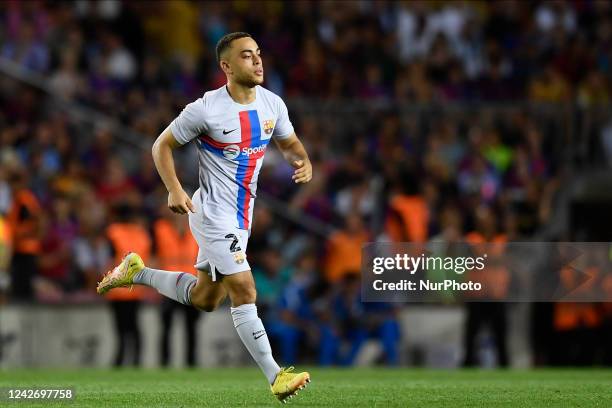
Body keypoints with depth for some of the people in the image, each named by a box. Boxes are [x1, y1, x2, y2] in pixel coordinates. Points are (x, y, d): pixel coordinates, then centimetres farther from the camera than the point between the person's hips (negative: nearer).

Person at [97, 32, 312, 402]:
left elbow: (289, 143, 15)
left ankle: (136, 272, 37)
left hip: (241, 218, 7)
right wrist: (175, 191, -18)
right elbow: (162, 145, -5)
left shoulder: (273, 104, -1)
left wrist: (303, 161, -8)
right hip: (214, 214, -7)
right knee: (244, 291, -15)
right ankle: (275, 376, -13)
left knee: (203, 299, 18)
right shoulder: (205, 110, -17)